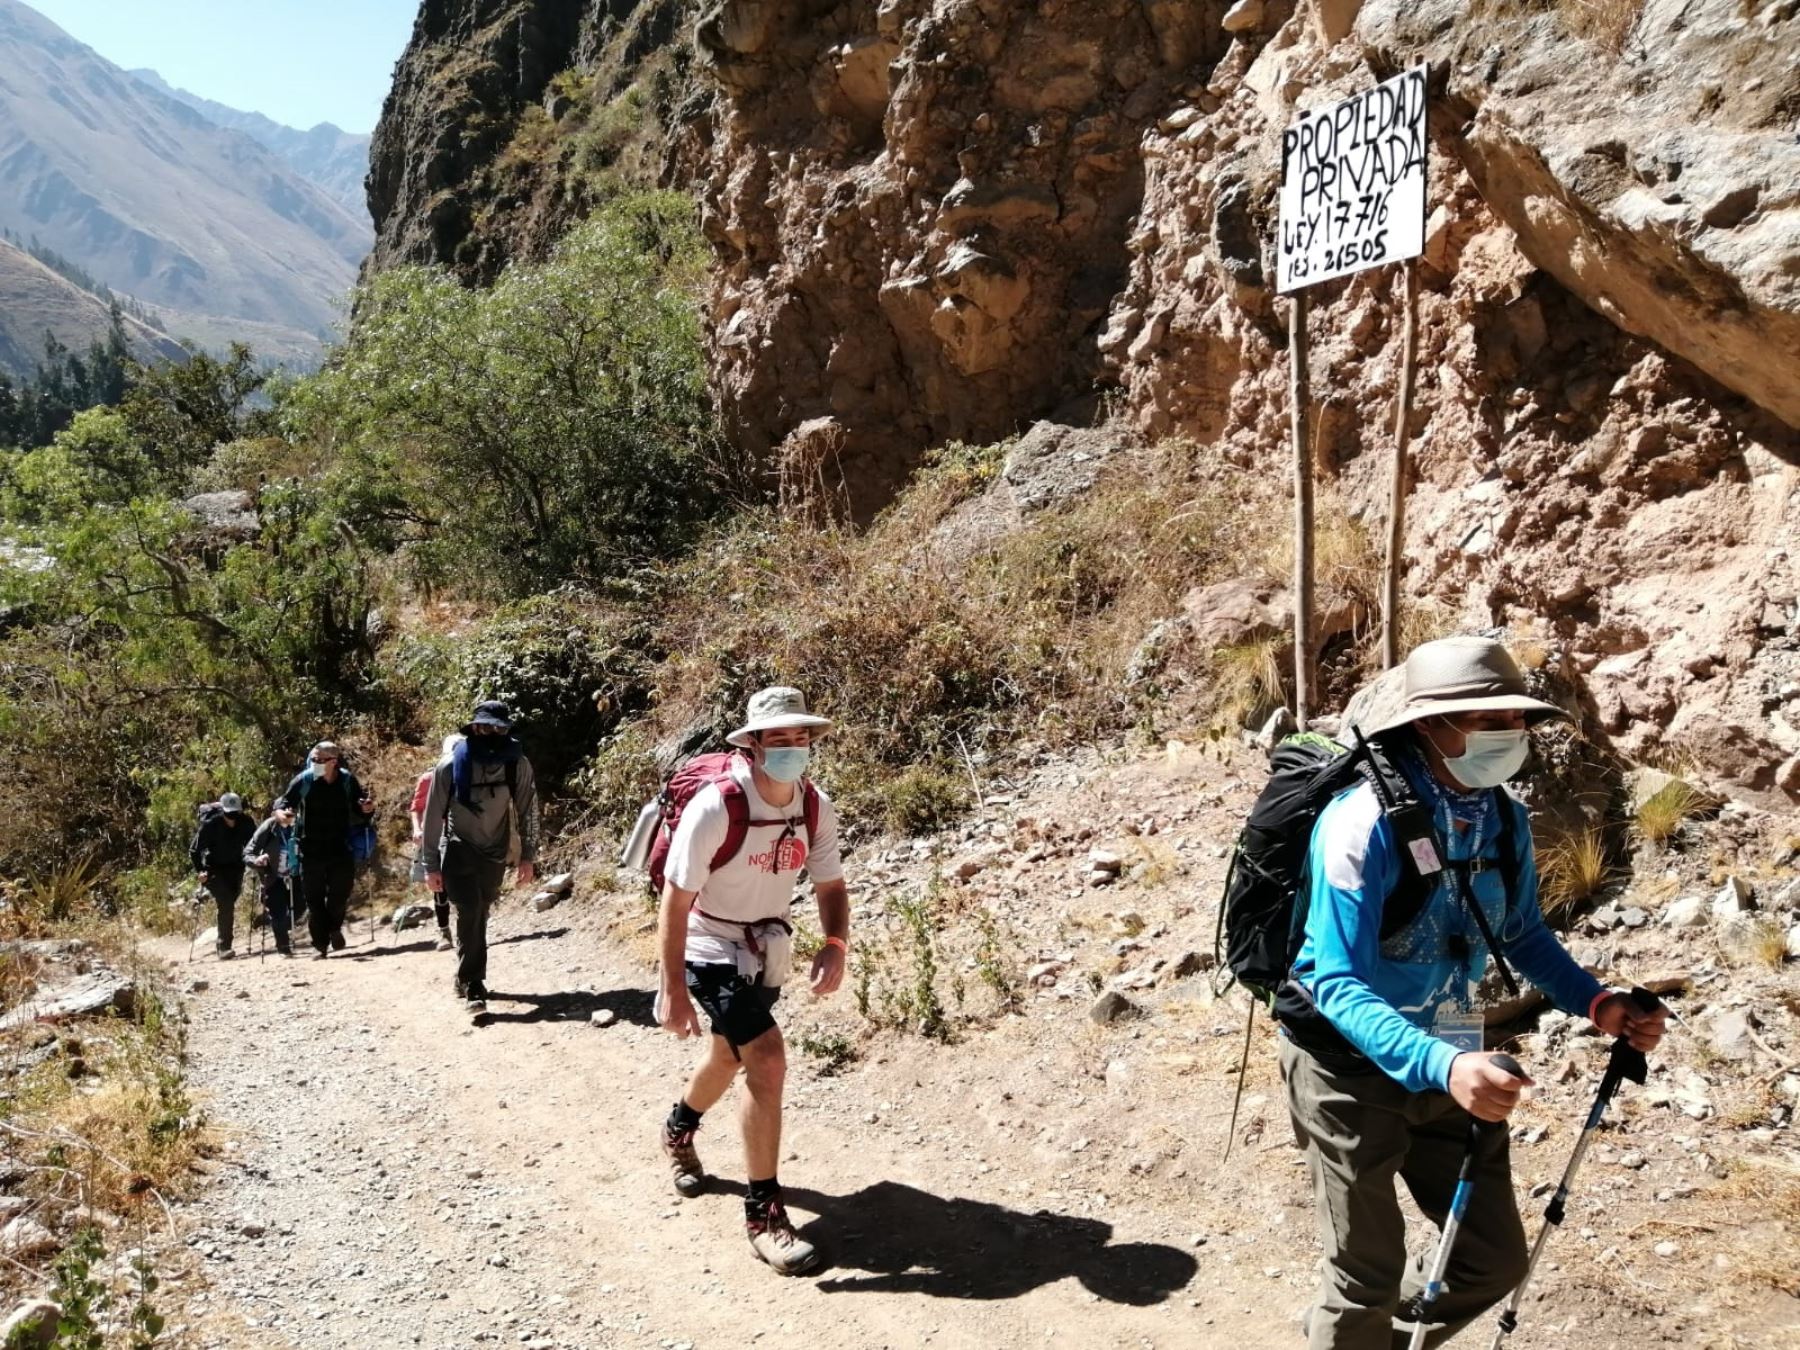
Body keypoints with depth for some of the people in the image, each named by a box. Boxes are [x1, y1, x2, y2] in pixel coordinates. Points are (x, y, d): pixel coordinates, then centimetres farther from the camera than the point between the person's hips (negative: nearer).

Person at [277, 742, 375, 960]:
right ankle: (320, 944, 11)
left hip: (341, 849, 1)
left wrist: (367, 809, -10)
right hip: (311, 850, -1)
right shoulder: (303, 781, -8)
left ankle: (334, 928, 36)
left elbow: (358, 808, 11)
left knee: (340, 893, 8)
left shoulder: (347, 780, -2)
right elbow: (284, 802, 1)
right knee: (314, 899, 2)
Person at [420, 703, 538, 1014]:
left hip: (494, 853, 3)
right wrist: (431, 865, -7)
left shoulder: (517, 765, -10)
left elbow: (527, 811, -1)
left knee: (478, 917, 11)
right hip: (458, 851, -3)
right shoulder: (451, 766, -15)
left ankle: (467, 979, 29)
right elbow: (433, 816, -8)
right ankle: (473, 988, -15)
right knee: (470, 913, -17)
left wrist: (528, 856, -4)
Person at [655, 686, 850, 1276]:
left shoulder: (816, 808, -11)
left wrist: (836, 947, -19)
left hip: (766, 952, 7)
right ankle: (764, 1212, -7)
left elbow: (831, 885, 0)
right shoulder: (716, 807, -28)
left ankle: (679, 1130, 58)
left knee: (730, 1057, 27)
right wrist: (673, 989, -25)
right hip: (713, 952, -7)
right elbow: (675, 899, -24)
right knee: (767, 1063, -20)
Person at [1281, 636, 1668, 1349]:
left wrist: (1596, 1003, -4)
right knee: (1369, 1279, 2)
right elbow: (1338, 985, -29)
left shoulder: (1505, 820, -4)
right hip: (1351, 1064, -6)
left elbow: (1524, 934, 13)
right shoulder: (1364, 823, -25)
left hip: (1448, 1061, 7)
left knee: (1496, 1259, 14)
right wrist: (1441, 1064, -42)